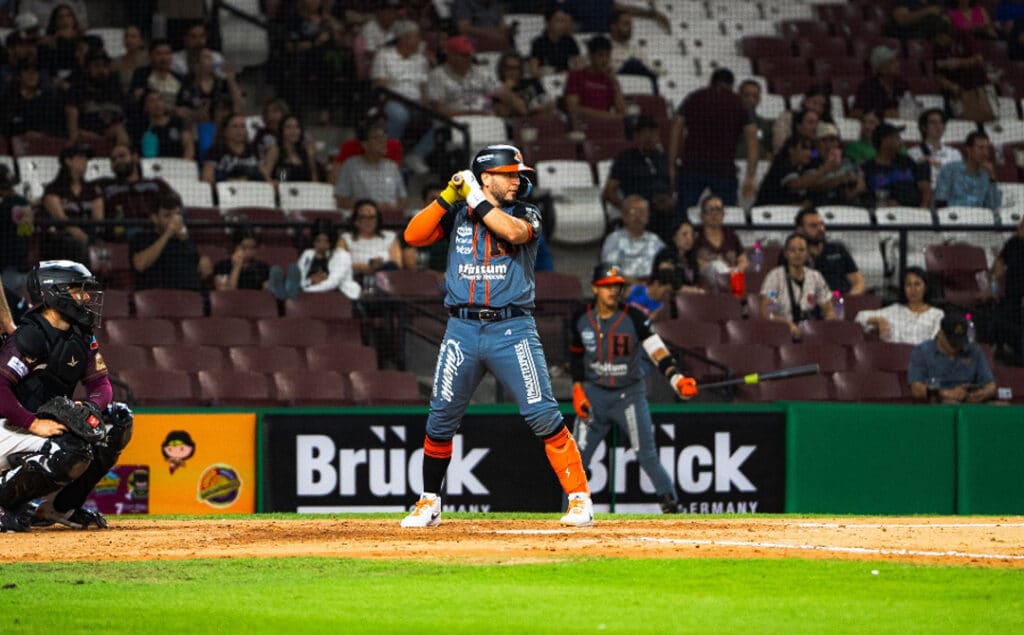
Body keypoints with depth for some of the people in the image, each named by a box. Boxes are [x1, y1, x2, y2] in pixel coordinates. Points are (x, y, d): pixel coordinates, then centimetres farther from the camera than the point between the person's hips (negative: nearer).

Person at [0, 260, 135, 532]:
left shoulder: (80, 337, 8)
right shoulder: (31, 336, -19)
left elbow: (101, 383, 7)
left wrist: (91, 406, -17)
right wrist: (35, 424, -33)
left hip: (46, 423, 9)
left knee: (118, 419, 1)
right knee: (72, 451, -33)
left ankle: (61, 506, 5)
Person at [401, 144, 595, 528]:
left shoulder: (527, 215, 5)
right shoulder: (456, 215, 11)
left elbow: (514, 231, -17)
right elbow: (413, 236, -1)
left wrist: (476, 199, -10)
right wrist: (449, 197, -6)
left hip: (512, 328, -2)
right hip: (462, 329, 2)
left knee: (543, 415, -9)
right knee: (441, 419, 4)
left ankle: (579, 498, -4)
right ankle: (429, 504, 17)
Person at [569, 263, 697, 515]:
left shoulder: (633, 318, -12)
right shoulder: (581, 320, -1)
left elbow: (658, 352, -20)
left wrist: (677, 379, -35)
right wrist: (578, 390, 5)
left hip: (630, 394, -3)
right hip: (594, 395, 3)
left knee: (647, 457, -9)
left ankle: (671, 507, -1)